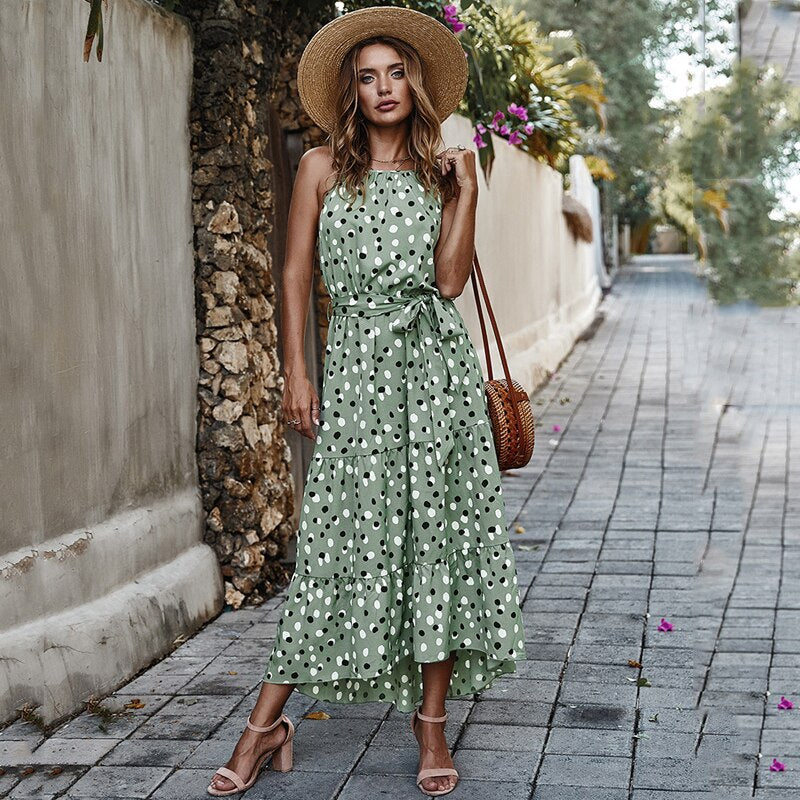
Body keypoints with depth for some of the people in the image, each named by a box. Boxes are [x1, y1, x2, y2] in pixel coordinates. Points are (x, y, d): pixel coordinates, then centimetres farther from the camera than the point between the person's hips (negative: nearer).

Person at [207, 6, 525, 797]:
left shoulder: (438, 170, 11)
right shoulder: (323, 167, 9)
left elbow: (449, 275, 0)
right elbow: (295, 272, 5)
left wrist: (465, 190, -3)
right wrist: (294, 370, -2)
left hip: (435, 361, 2)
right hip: (357, 363, -1)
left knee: (439, 524, -1)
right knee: (341, 532, -5)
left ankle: (432, 721, 9)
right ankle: (267, 722, 3)